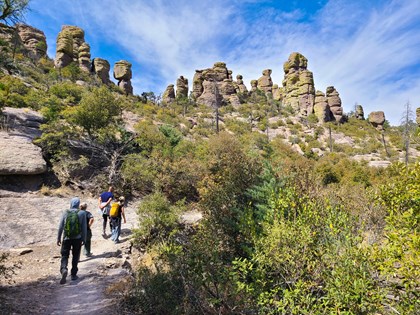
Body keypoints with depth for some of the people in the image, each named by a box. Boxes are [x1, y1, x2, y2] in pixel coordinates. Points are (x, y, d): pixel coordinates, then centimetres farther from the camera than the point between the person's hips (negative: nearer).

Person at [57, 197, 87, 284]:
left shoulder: (65, 213, -1)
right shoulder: (82, 213, -5)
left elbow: (60, 227, 0)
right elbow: (84, 227, -5)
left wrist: (58, 238, 9)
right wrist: (84, 239, 4)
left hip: (66, 238, 1)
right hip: (77, 238, 0)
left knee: (64, 256, 9)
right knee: (75, 256, 14)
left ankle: (63, 269, -17)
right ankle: (73, 274, 20)